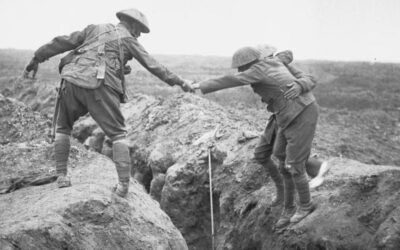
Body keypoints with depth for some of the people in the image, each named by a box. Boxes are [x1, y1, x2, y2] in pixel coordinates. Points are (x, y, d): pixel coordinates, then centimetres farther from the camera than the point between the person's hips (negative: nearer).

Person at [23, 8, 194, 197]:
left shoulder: (94, 29, 25)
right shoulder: (127, 39, 17)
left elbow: (63, 42, 20)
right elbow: (152, 65, 17)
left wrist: (37, 58, 25)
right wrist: (179, 82, 25)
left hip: (71, 81, 4)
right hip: (99, 87, -3)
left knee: (63, 128, 24)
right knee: (118, 134, 7)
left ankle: (62, 176, 17)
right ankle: (123, 184, -4)